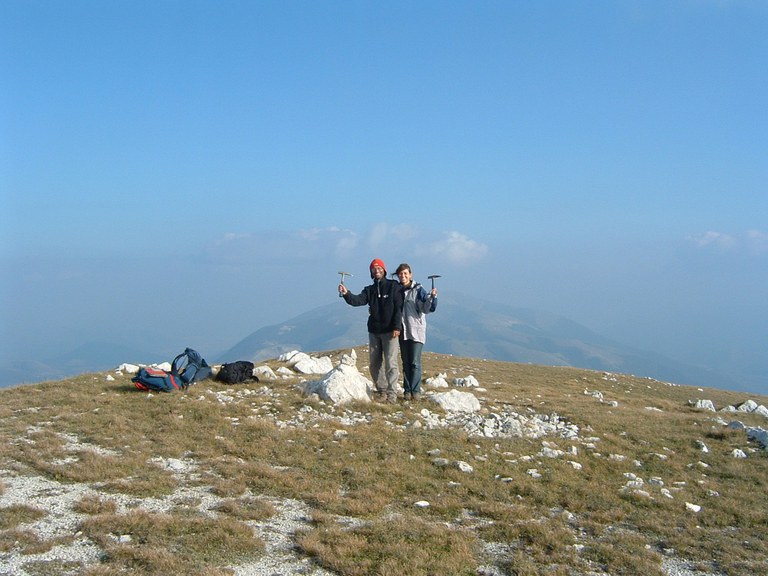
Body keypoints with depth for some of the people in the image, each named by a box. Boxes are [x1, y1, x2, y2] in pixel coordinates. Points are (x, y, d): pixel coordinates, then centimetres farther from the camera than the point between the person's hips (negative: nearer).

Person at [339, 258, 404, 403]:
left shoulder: (393, 286, -1)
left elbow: (398, 308, -7)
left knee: (390, 363, -9)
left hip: (389, 331, -5)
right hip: (374, 331, 5)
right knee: (374, 364, 7)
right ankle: (381, 391, 17)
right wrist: (346, 294, -26)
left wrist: (397, 327, -16)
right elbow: (357, 300, -6)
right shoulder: (369, 290, 12)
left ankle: (392, 394, -6)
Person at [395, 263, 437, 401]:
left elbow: (426, 309, -14)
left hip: (416, 331, -5)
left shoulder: (418, 289, -6)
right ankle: (407, 390, 15)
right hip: (402, 332, 5)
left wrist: (432, 297, -31)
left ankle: (415, 390, 2)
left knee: (415, 362, -5)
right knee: (406, 362, 9)